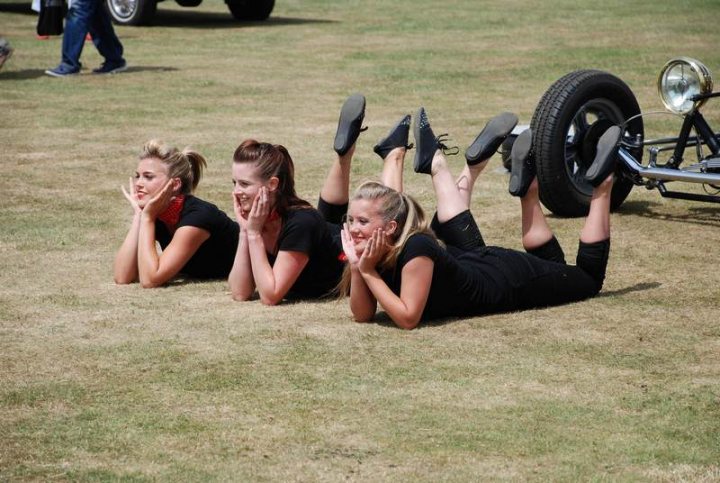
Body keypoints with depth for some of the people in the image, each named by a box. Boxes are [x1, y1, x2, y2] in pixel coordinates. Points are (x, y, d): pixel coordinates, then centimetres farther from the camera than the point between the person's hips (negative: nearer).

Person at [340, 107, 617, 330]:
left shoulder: (415, 248, -41)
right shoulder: (372, 254, -21)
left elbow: (408, 318, -43)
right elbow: (363, 315, -18)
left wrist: (368, 272, -42)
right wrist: (356, 267, -33)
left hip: (516, 277, -4)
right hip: (477, 264, 5)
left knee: (588, 277, 20)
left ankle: (601, 185, 29)